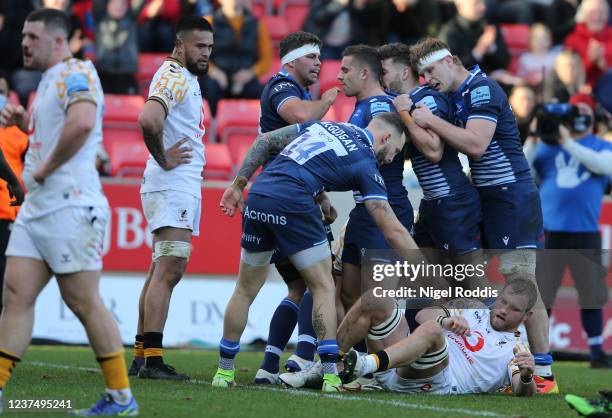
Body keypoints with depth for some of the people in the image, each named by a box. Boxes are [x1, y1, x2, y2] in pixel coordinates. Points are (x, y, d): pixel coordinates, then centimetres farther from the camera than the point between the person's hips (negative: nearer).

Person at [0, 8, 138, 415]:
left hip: (70, 208, -10)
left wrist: (45, 168, -21)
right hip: (36, 209, 10)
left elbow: (82, 122, -31)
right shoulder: (52, 79, 20)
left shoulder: (75, 72, -12)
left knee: (84, 303, -5)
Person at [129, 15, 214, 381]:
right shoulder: (173, 77, -14)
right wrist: (163, 158, -18)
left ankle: (141, 356, 15)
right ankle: (152, 360, -18)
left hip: (185, 188, 11)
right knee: (168, 271, -14)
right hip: (172, 187, -11)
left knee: (165, 272, 12)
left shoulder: (187, 78, 18)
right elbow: (148, 120, -32)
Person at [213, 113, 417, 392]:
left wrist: (238, 185, 23)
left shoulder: (325, 126, 25)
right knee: (324, 287, 8)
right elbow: (393, 231, 2)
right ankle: (329, 375, -2)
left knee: (245, 290, 19)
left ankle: (224, 371, 25)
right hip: (292, 205, -6)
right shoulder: (366, 164, 7)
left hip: (257, 198, 6)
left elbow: (265, 141, 21)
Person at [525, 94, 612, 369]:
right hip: (549, 232, 1)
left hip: (585, 234, 0)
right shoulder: (548, 145, 13)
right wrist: (531, 143, -7)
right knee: (539, 295, -2)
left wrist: (568, 143, -20)